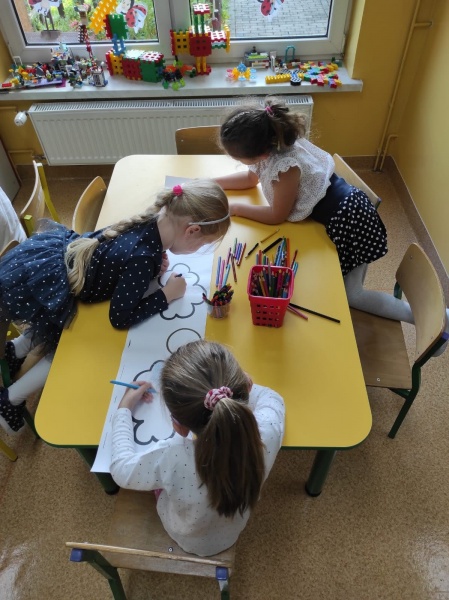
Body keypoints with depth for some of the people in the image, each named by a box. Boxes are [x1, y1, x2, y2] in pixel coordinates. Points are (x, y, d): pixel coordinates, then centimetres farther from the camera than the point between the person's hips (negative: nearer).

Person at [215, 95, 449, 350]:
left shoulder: (286, 165, -32)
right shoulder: (272, 144, -6)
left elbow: (277, 216, -18)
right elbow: (251, 177, 14)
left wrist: (235, 208, -9)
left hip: (349, 219, -9)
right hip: (336, 215, 9)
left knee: (349, 295, 3)